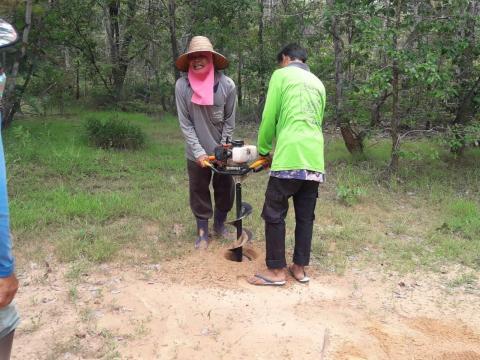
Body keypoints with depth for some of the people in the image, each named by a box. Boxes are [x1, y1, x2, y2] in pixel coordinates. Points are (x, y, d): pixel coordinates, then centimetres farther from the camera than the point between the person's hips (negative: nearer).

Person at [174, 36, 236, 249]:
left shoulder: (227, 84, -13)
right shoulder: (182, 85, -13)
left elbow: (230, 121, -4)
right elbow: (185, 123, -10)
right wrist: (199, 152, -15)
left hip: (222, 150, 1)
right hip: (196, 152, 0)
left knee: (225, 190, 11)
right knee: (199, 191, 9)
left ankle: (220, 224, 35)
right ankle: (202, 231, 26)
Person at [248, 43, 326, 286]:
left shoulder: (281, 75, 4)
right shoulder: (318, 83, 21)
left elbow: (269, 117, 2)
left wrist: (263, 150, 17)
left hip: (289, 157, -6)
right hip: (314, 159, 6)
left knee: (274, 214, 3)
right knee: (305, 216, 12)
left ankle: (276, 271, 8)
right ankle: (300, 267, 19)